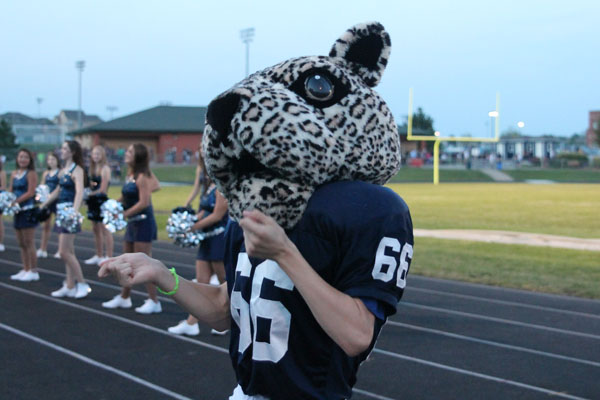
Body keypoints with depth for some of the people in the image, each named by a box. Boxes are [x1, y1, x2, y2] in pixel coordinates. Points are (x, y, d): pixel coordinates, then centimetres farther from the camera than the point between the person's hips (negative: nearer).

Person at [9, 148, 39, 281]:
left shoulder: (31, 174, -8)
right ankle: (25, 270, 20)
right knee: (21, 243, 12)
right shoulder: (14, 174, 13)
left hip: (28, 210, -7)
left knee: (29, 243, -5)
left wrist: (15, 201, -20)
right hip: (18, 211, 7)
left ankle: (33, 271, 1)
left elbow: (30, 192, -15)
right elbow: (11, 191, 13)